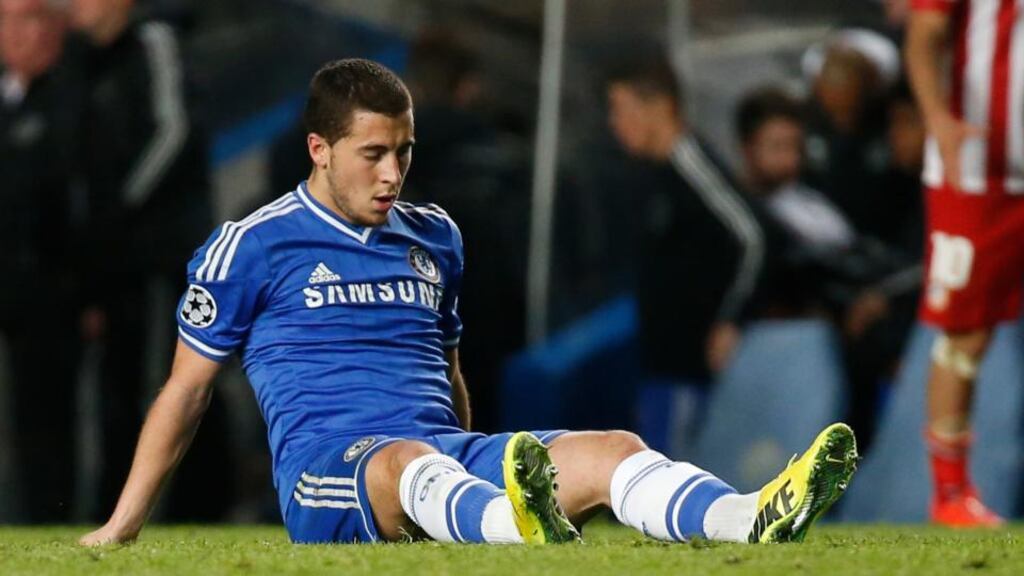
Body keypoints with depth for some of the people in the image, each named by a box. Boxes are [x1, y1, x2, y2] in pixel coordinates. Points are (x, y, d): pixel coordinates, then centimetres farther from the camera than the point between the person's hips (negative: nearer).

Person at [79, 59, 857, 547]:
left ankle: (753, 522, -52)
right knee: (407, 459, -42)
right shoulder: (252, 247, 4)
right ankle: (526, 531, -77)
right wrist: (124, 524, 9)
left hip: (445, 456, 5)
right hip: (326, 474, -5)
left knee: (611, 450, -21)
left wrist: (479, 472, 31)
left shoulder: (435, 238, 20)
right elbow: (187, 389, 9)